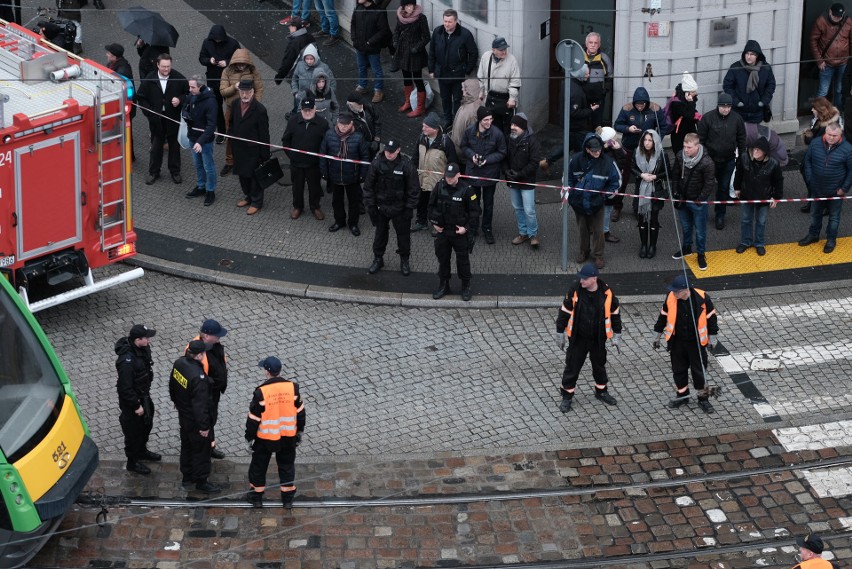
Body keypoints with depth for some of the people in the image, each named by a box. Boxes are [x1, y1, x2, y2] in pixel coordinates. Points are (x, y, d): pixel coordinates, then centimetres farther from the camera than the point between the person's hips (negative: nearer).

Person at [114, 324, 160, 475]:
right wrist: (136, 406, -22)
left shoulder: (143, 349, -9)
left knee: (146, 424, 27)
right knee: (133, 430, 10)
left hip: (143, 395, 9)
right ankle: (132, 462, 31)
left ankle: (142, 451, 52)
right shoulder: (127, 360, -37)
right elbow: (125, 387, -30)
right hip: (131, 400, -9)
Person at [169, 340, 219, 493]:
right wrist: (204, 426, -18)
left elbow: (172, 385, 9)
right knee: (201, 449, 11)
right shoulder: (198, 377, -36)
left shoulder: (179, 363, -11)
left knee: (186, 446, 25)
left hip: (183, 415, 8)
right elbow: (200, 404, -29)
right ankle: (201, 481, 27)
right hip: (195, 420, -8)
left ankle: (187, 477, 41)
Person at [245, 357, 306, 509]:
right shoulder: (292, 387, -12)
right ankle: (288, 498, 27)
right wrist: (300, 430, 15)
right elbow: (300, 411, 0)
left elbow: (253, 418, -14)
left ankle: (256, 496, 30)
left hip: (265, 438, -3)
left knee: (259, 466, 18)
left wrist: (250, 437, 0)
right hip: (288, 437, 3)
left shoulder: (261, 392, -21)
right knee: (287, 465, 20)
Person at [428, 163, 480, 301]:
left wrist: (467, 228, -13)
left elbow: (474, 212, -9)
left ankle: (466, 287, 22)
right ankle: (443, 286, 28)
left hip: (460, 232, -3)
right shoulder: (439, 187, -6)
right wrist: (433, 223, 4)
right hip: (442, 231, 4)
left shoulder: (466, 189, -16)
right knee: (442, 258, 13)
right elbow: (431, 205, 8)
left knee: (463, 260, 7)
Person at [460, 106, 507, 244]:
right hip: (473, 171, 2)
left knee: (488, 203, 12)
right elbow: (464, 147, 5)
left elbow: (502, 153, -7)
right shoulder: (470, 131, -11)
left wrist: (487, 159, -20)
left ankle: (487, 229, 27)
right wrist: (472, 155, -15)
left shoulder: (497, 134, -17)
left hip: (490, 174, -1)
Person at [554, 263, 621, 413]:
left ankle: (601, 391, 41)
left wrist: (616, 334, 4)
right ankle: (567, 396, 18)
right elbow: (565, 312, -6)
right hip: (578, 338, -2)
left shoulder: (606, 293, -14)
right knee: (572, 366, 4)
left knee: (599, 364, 20)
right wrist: (560, 333, -2)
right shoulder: (575, 291, -17)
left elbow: (615, 312, 0)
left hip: (598, 338, 2)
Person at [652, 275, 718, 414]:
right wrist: (658, 335, 10)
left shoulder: (702, 298, -20)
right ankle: (682, 396, 34)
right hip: (677, 342, 2)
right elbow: (664, 315, 3)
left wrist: (712, 336, 1)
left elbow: (710, 316, -5)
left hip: (696, 342, -2)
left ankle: (703, 398, 24)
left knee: (699, 370, 8)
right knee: (678, 370, 14)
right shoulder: (670, 298, -14)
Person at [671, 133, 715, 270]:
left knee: (700, 230, 8)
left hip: (698, 202, -5)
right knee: (685, 227, 24)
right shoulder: (680, 156, -11)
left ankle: (701, 254, 26)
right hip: (682, 199, 5)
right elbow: (675, 175, 4)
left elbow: (710, 184, -18)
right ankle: (686, 248, 45)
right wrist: (675, 193, 1)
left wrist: (700, 199, -16)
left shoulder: (706, 162, -26)